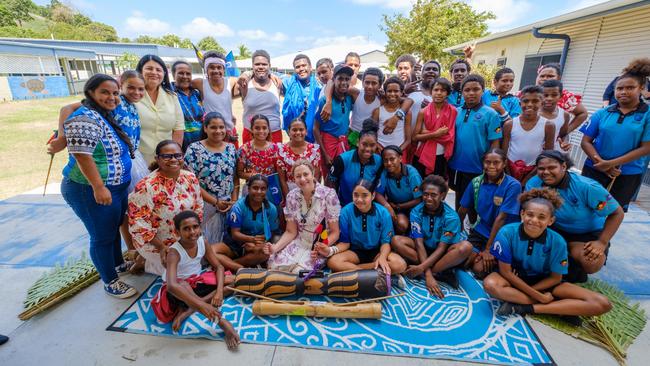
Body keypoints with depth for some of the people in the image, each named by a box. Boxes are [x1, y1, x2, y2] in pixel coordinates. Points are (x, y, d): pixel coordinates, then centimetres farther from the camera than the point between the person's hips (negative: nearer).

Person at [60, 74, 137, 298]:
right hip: (91, 191, -9)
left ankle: (119, 263, 44)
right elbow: (82, 155, -25)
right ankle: (110, 282, 21)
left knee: (114, 229, 24)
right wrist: (99, 187, -26)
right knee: (102, 237, 5)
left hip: (118, 187, 9)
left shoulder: (108, 117, 11)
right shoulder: (85, 118, -19)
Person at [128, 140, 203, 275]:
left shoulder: (191, 178, -8)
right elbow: (138, 224, -22)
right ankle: (145, 262, 18)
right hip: (154, 243, -6)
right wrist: (162, 247, -21)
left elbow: (198, 207, 3)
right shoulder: (146, 187, -25)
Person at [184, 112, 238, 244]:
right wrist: (216, 202, -13)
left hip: (229, 206, 4)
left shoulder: (231, 148, 7)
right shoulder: (194, 149, -7)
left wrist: (234, 201, -5)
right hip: (205, 206, -4)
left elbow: (236, 178, 8)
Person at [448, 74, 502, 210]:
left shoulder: (490, 114, -9)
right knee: (459, 201, 22)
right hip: (456, 166, 4)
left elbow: (494, 143, -9)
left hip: (477, 169, -4)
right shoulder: (456, 112, 1)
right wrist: (448, 161, 5)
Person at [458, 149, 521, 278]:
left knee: (480, 269, -19)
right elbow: (463, 211, 5)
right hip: (480, 231, 4)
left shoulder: (513, 185, -16)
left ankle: (495, 261, 12)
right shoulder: (476, 182, -3)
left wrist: (488, 249, -18)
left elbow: (501, 218, -18)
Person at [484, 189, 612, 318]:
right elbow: (506, 271, -17)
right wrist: (538, 296, -18)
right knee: (490, 284, -37)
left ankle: (525, 308, -20)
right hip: (514, 279, -2)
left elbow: (555, 278, -5)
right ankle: (565, 309, -20)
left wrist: (526, 291, -17)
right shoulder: (507, 233, -23)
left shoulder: (557, 242, -16)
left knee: (602, 304, -14)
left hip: (543, 283, 2)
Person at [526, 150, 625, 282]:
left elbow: (617, 213, -14)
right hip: (556, 229, 2)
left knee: (592, 264, -31)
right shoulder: (533, 184, -18)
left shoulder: (587, 187, -26)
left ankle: (575, 268, 8)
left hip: (588, 233, -2)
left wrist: (602, 242, -20)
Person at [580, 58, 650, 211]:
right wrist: (601, 163, -16)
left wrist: (612, 163, -17)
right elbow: (586, 142, -2)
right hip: (594, 170, 1)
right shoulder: (602, 113, 1)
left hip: (628, 175, 0)